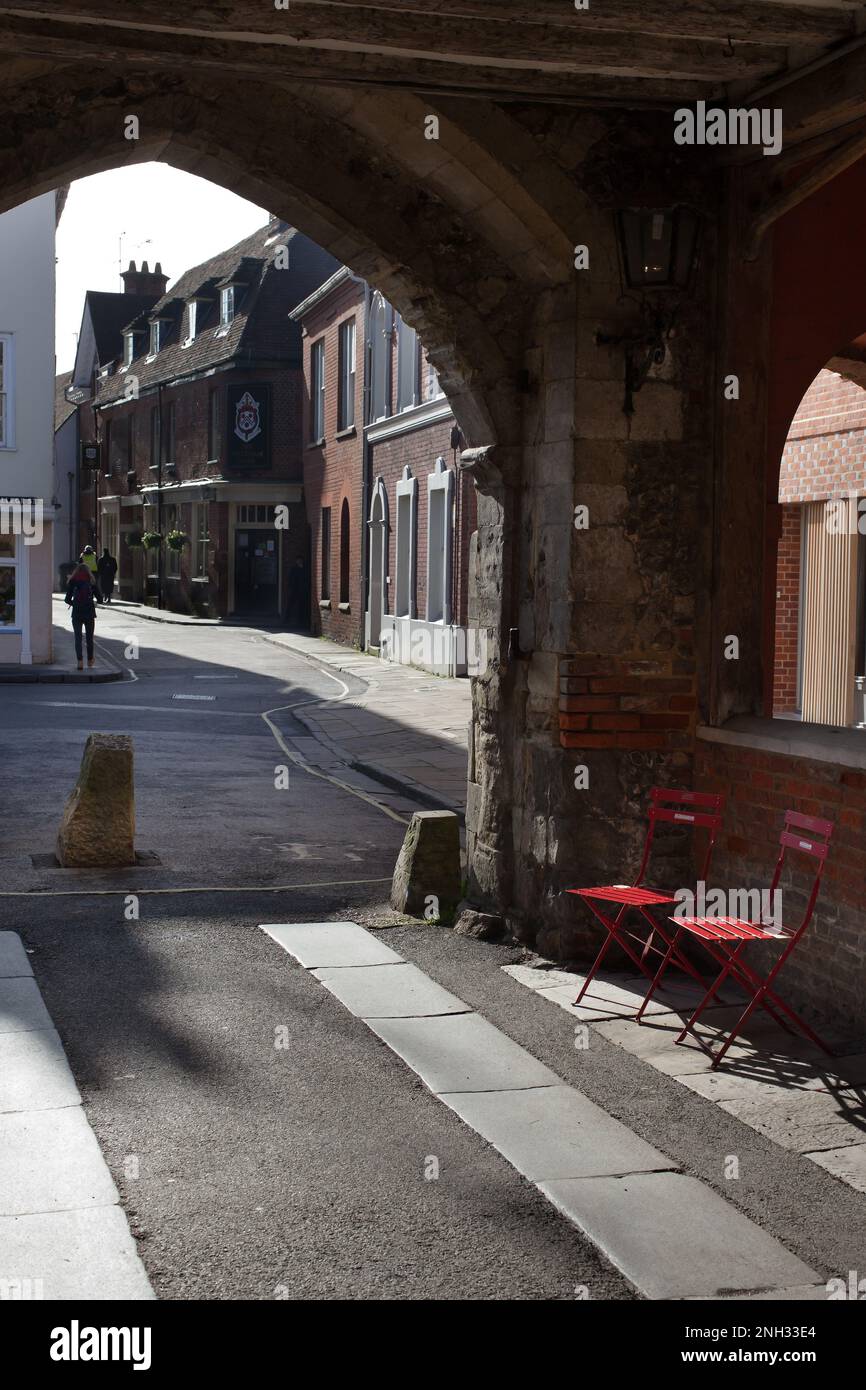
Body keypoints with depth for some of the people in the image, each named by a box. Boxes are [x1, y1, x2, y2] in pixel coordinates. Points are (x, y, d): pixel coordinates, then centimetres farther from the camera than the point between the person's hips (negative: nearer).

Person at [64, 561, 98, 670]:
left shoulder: (73, 581, 0)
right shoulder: (91, 581, 2)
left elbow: (67, 599, -1)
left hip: (77, 613, -1)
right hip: (89, 612, 1)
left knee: (78, 637, 1)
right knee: (89, 637, 16)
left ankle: (80, 661, -13)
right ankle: (90, 660, 27)